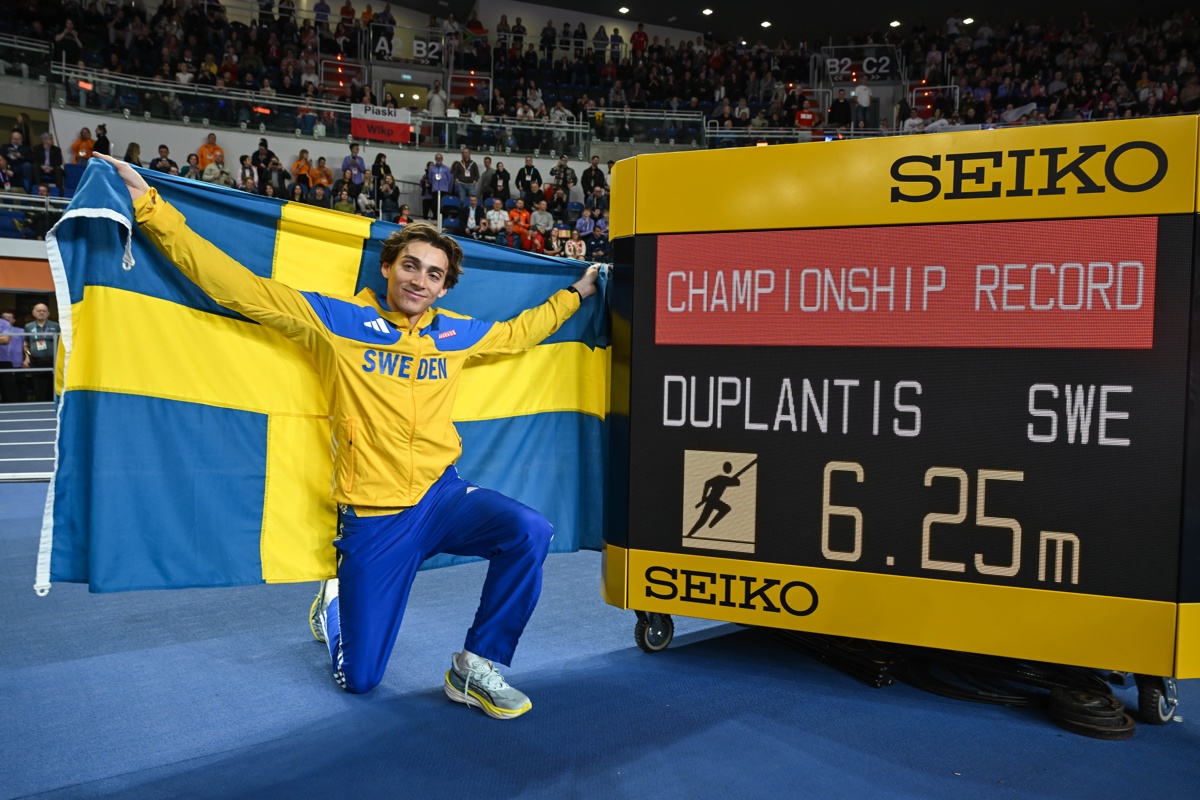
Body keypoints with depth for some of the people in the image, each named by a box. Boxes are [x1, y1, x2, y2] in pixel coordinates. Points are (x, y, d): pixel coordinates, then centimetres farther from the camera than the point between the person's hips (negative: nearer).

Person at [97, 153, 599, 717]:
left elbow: (517, 333, 28)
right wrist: (147, 204, -6)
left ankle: (475, 670, -8)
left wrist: (574, 294, 32)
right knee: (358, 678, 3)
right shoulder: (338, 321, -2)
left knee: (530, 532, -29)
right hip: (372, 517, -2)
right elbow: (238, 286, -4)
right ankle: (335, 604, 40)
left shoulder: (457, 334, 8)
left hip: (441, 496, 3)